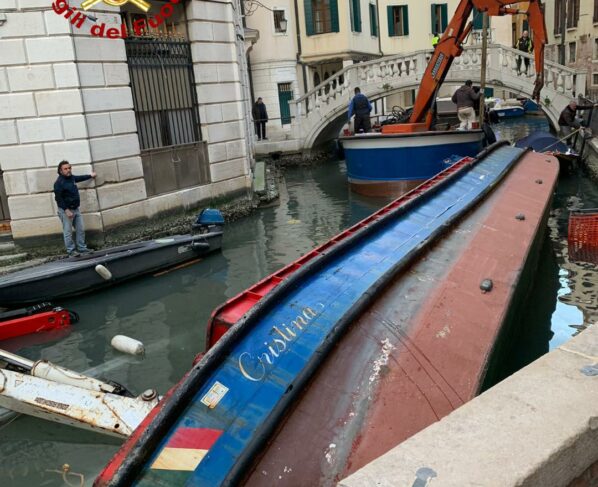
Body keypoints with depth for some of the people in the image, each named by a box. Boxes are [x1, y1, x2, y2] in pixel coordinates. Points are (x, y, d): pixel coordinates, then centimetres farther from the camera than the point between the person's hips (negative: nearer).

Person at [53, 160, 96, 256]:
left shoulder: (71, 177, 7)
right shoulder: (59, 183, -17)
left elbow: (79, 178, 30)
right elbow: (58, 198, -19)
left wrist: (90, 176, 43)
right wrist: (66, 210, -23)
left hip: (76, 209, 8)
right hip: (66, 211, -8)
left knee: (81, 230, 10)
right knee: (68, 232, -2)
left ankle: (82, 248, 20)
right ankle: (71, 250, 7)